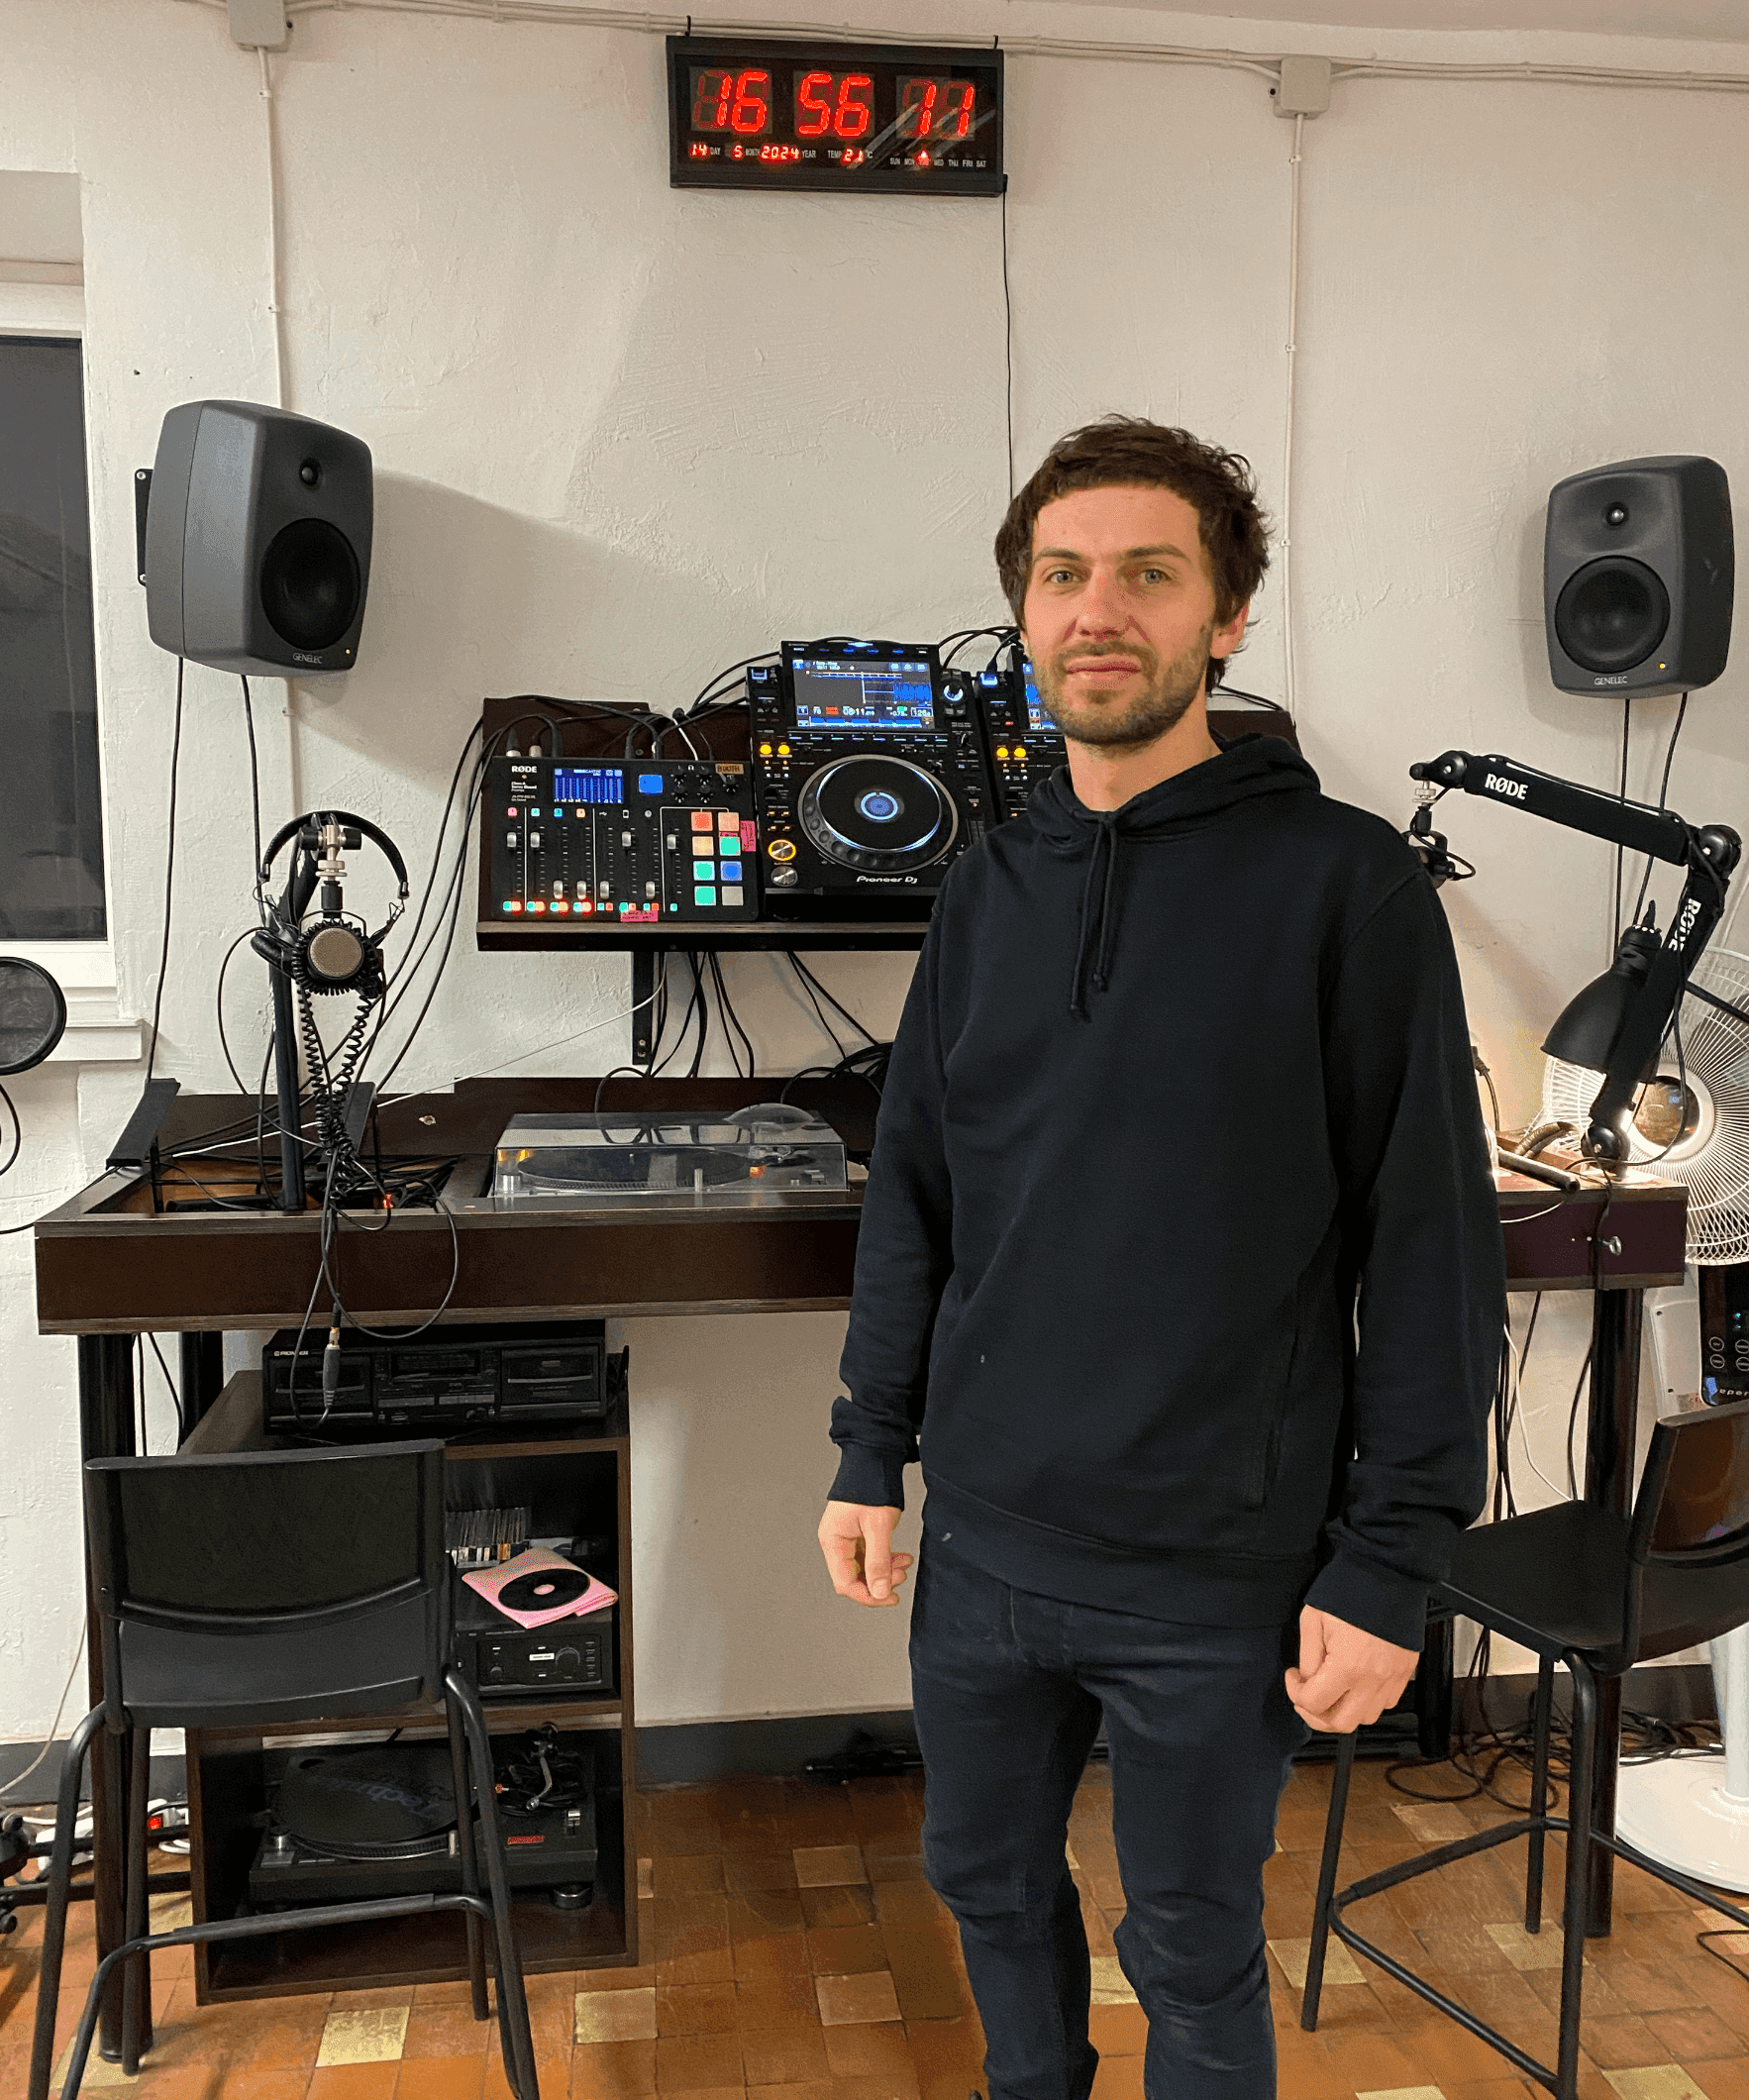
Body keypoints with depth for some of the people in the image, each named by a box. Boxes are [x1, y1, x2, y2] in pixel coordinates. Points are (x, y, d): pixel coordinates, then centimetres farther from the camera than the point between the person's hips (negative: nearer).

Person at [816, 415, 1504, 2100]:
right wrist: (868, 1455, 7)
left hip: (1221, 1575, -4)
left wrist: (1388, 1565, -11)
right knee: (988, 1883, 24)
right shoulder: (987, 888, 4)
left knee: (1194, 1950, 16)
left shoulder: (1344, 884, -11)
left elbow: (1433, 1250, -10)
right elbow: (910, 1197, 8)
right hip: (985, 1538, 5)